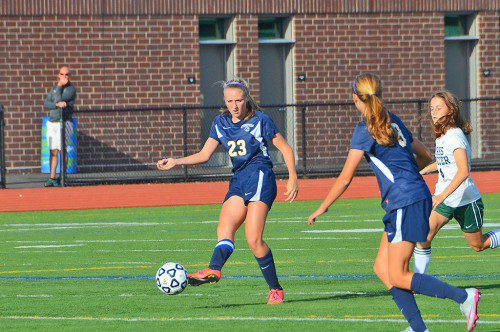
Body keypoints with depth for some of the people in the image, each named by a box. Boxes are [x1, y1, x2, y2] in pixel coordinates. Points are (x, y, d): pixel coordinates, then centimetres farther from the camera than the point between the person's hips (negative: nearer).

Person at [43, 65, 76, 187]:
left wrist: (60, 86, -6)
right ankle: (52, 178, 4)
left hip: (64, 123, -6)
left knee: (62, 150, -11)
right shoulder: (54, 89, 17)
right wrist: (57, 104, -15)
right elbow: (46, 104, 4)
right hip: (52, 123, 6)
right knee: (53, 151, 3)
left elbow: (58, 99, -15)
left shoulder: (71, 89, -3)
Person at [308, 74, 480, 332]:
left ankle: (464, 297, -15)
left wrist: (322, 208, 3)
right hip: (418, 197, 9)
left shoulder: (366, 129, -9)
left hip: (405, 203, -9)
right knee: (382, 268, 11)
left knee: (398, 277, -6)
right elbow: (425, 156, 26)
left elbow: (345, 177, -8)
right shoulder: (393, 122, 15)